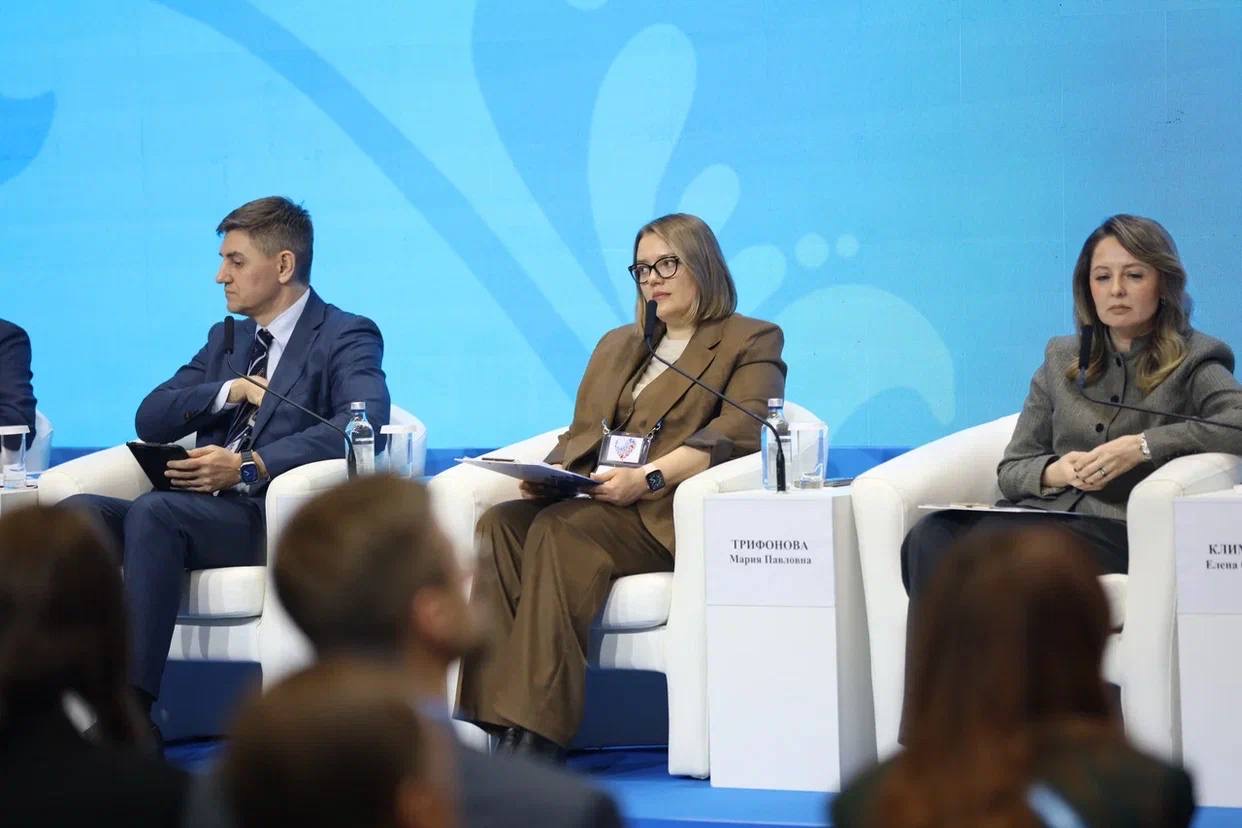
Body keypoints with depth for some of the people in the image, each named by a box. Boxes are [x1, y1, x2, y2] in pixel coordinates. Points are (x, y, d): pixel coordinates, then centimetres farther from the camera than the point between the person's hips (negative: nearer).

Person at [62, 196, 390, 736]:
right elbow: (150, 420, 17)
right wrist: (230, 392, -2)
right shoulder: (225, 339, 25)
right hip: (206, 511, 7)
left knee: (153, 512, -34)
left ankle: (132, 712, -37)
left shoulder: (347, 337, 2)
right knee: (79, 512, -19)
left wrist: (250, 467, -25)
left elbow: (364, 422, -19)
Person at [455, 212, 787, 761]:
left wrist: (647, 478, -20)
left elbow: (737, 432, -8)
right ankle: (493, 720, -37)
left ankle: (536, 732, -41)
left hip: (671, 515, -6)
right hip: (591, 505, 6)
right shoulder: (617, 346, 31)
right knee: (500, 523, -25)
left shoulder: (752, 343, 9)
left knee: (559, 532, -33)